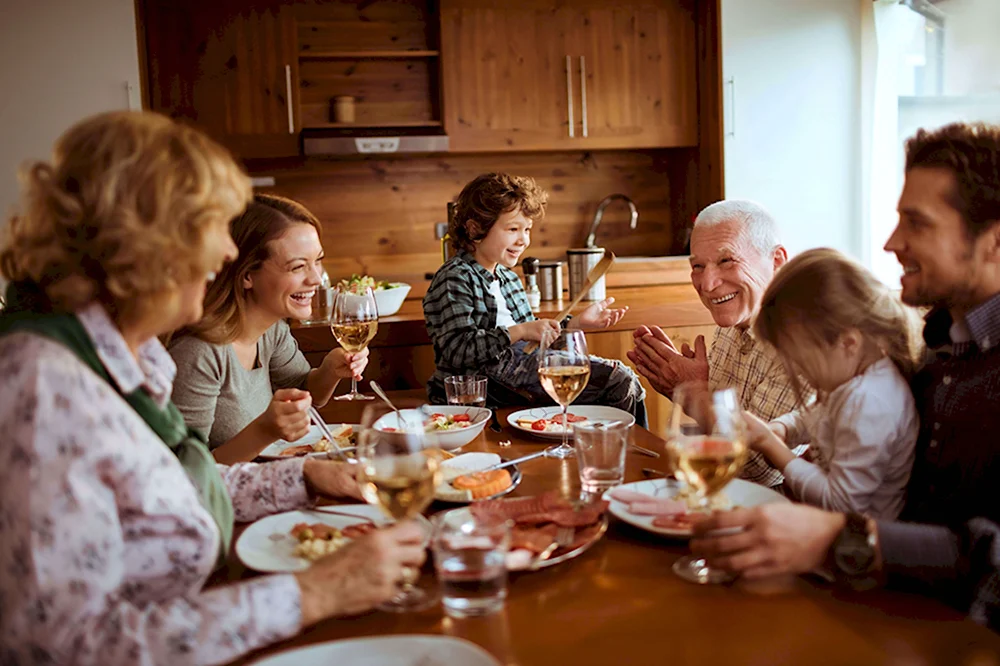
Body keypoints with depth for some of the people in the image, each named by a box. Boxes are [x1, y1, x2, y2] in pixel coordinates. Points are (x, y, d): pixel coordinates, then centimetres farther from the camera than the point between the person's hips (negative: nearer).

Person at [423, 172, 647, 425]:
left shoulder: (507, 276, 21)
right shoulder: (454, 279, -9)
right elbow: (457, 350, -20)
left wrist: (576, 323, 10)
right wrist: (518, 332, -26)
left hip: (517, 364, 10)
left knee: (621, 380, 1)